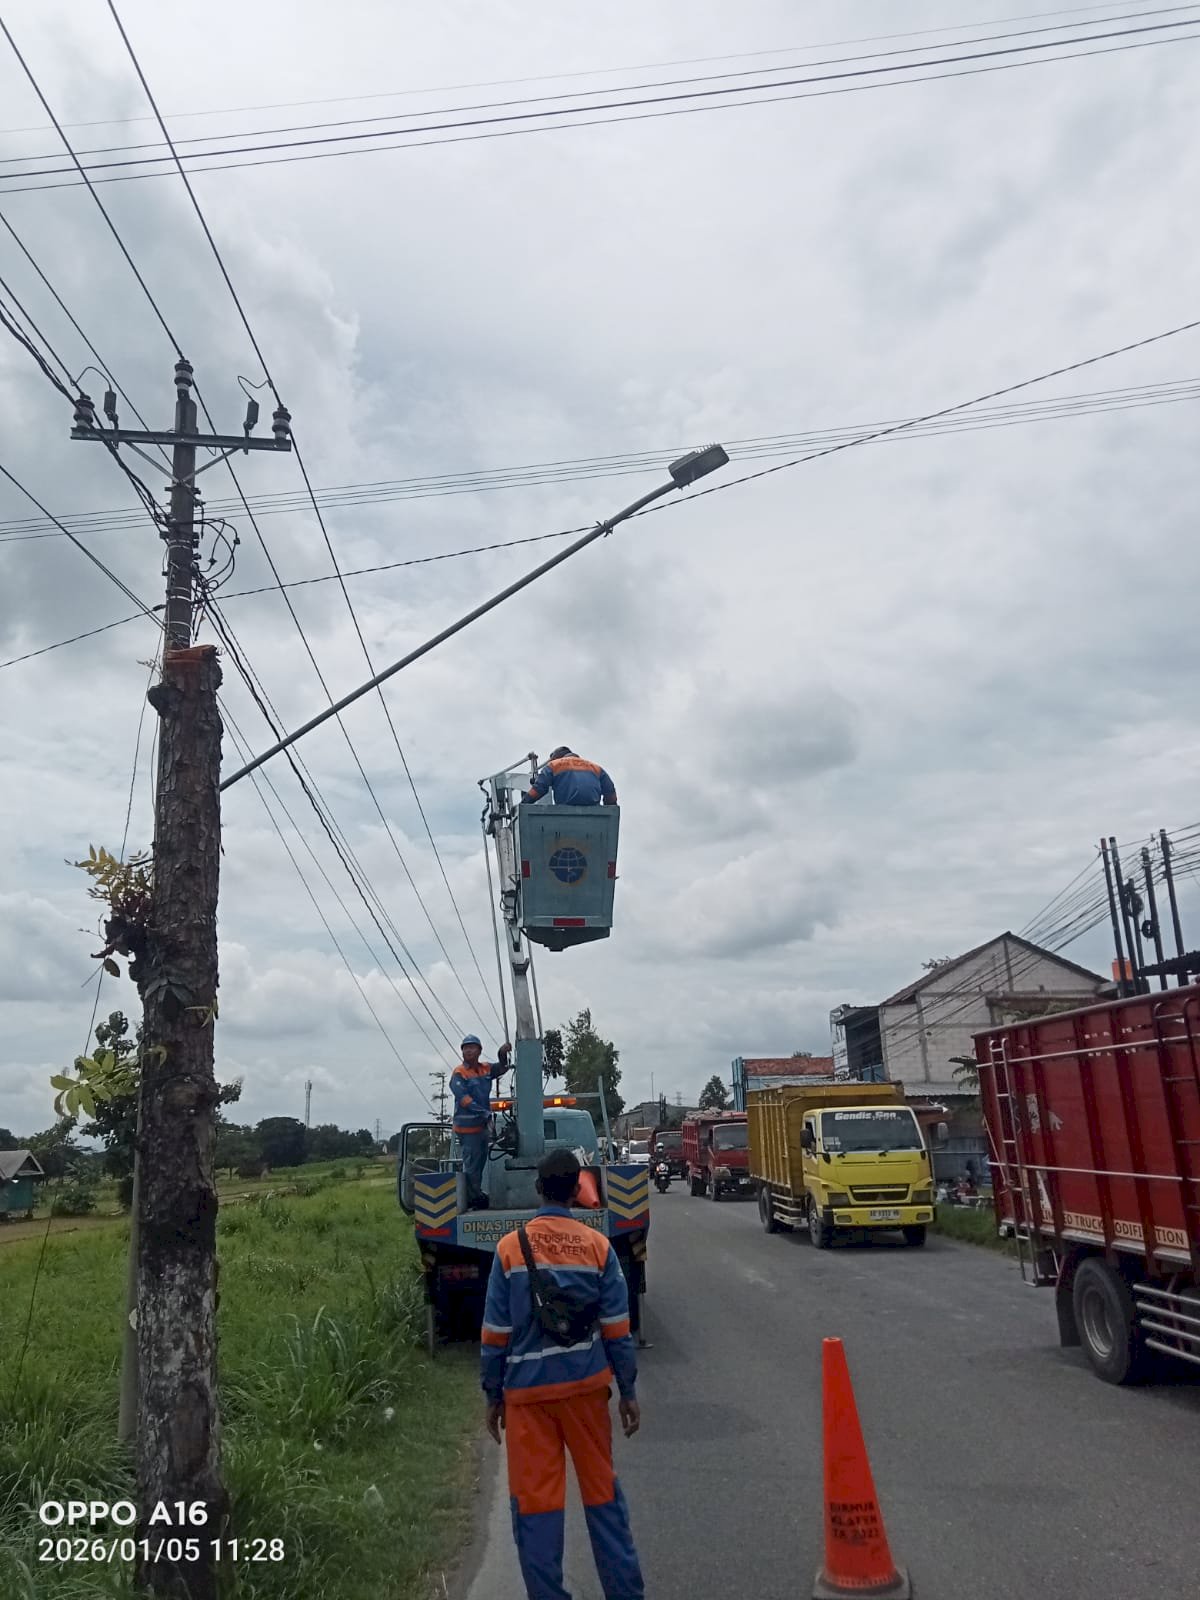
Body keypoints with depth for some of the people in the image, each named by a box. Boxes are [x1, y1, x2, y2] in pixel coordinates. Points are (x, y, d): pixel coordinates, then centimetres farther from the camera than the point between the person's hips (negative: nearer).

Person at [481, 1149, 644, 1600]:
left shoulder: (509, 1248, -8)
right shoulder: (598, 1246, -6)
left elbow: (495, 1333, -4)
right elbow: (616, 1328, -2)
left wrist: (493, 1395, 7)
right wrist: (628, 1391, 7)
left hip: (527, 1389, -1)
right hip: (586, 1385, 2)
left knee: (534, 1499, 9)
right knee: (602, 1491, 16)